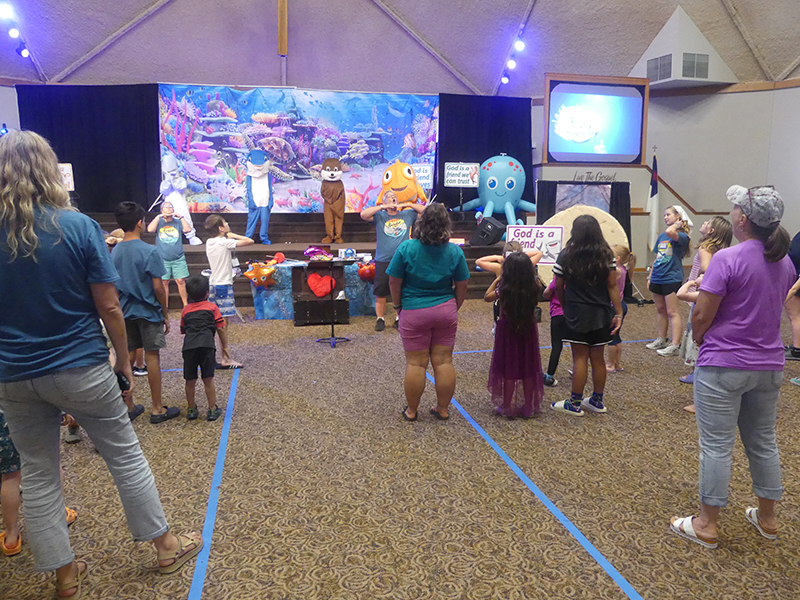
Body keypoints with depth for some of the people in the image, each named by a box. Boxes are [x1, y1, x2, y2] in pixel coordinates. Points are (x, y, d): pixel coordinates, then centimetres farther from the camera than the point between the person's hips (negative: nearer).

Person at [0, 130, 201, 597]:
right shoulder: (79, 226, -12)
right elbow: (108, 307, -12)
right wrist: (124, 358, 1)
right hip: (80, 369, -3)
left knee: (38, 474, 16)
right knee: (126, 456, 12)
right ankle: (166, 546, 25)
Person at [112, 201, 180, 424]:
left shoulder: (114, 251, 3)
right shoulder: (149, 251, -14)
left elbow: (113, 286, 7)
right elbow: (157, 287, -14)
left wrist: (122, 306, 18)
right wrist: (165, 314, -5)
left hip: (124, 313, 6)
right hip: (148, 311, -5)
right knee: (152, 357, 1)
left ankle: (129, 407, 22)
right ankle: (157, 409, 8)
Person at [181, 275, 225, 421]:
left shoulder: (185, 310, 20)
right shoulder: (212, 307, 11)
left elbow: (183, 330, 23)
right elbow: (220, 328, 7)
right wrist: (225, 345, 16)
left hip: (189, 347, 3)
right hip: (207, 345, -2)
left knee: (190, 380, 12)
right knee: (208, 379, 4)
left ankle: (191, 409, 25)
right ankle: (212, 409, 10)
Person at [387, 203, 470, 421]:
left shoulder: (406, 248, -10)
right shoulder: (455, 251, -3)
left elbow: (394, 283, -5)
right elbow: (461, 287, 3)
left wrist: (398, 306, 9)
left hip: (414, 312, -2)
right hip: (446, 312, 2)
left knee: (415, 363, 5)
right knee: (444, 362, 9)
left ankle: (412, 411, 18)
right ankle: (442, 409, 19)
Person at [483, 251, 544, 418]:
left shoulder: (504, 290, -17)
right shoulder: (533, 289, -11)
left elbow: (487, 297, -1)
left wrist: (497, 279, 4)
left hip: (507, 331, -2)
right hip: (528, 330, 3)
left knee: (508, 368, 8)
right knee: (527, 368, 12)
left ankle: (507, 407, 16)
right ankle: (528, 407, 22)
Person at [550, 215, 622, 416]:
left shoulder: (565, 256, -8)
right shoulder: (606, 256, -1)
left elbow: (558, 288, -3)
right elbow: (612, 286, -3)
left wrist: (565, 307, 12)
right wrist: (618, 312, 1)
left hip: (577, 314, -3)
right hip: (601, 314, 3)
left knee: (580, 358, 2)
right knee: (597, 358, 12)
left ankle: (575, 404, 8)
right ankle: (597, 401, 24)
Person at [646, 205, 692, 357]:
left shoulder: (682, 236, -10)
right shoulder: (662, 236, 15)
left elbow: (670, 233, -34)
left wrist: (676, 224, -13)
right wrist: (650, 275, 17)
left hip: (671, 278, -8)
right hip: (657, 278, 8)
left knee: (672, 312, -6)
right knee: (660, 309, 15)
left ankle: (675, 345, -4)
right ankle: (661, 339, 27)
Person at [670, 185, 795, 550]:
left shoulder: (727, 259, -19)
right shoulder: (785, 262, 5)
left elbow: (701, 317, -17)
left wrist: (699, 341, 2)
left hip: (723, 367, -7)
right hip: (769, 365, 7)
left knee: (717, 445, 2)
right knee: (763, 441, 19)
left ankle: (706, 525, 15)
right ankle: (766, 518, 35)